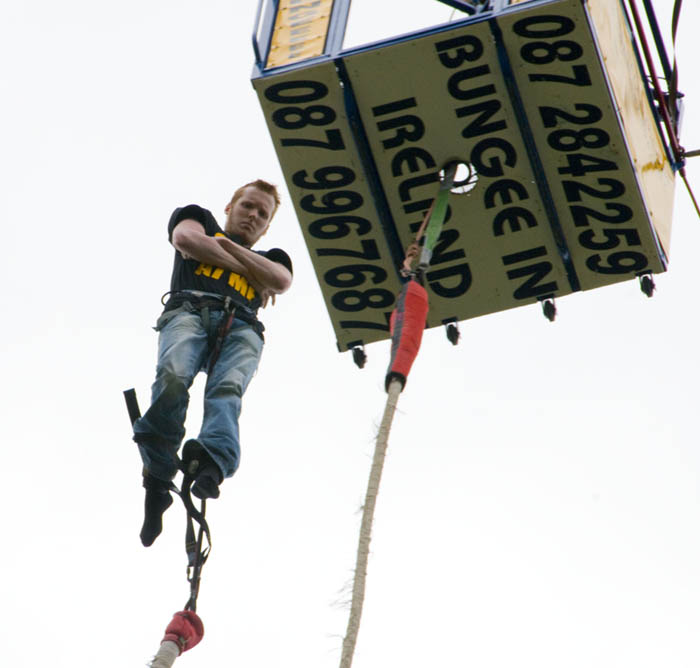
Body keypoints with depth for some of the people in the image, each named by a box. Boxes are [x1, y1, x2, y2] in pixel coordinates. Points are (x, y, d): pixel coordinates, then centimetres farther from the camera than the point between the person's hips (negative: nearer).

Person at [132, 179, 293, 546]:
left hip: (241, 327, 2)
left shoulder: (270, 257, 40)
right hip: (188, 310, -1)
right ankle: (156, 481, -39)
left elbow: (280, 281, 15)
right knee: (173, 378, -34)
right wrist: (249, 271, 17)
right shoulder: (199, 219, 36)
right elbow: (187, 239, 11)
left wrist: (230, 247, 16)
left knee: (227, 388, -32)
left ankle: (213, 461, -59)